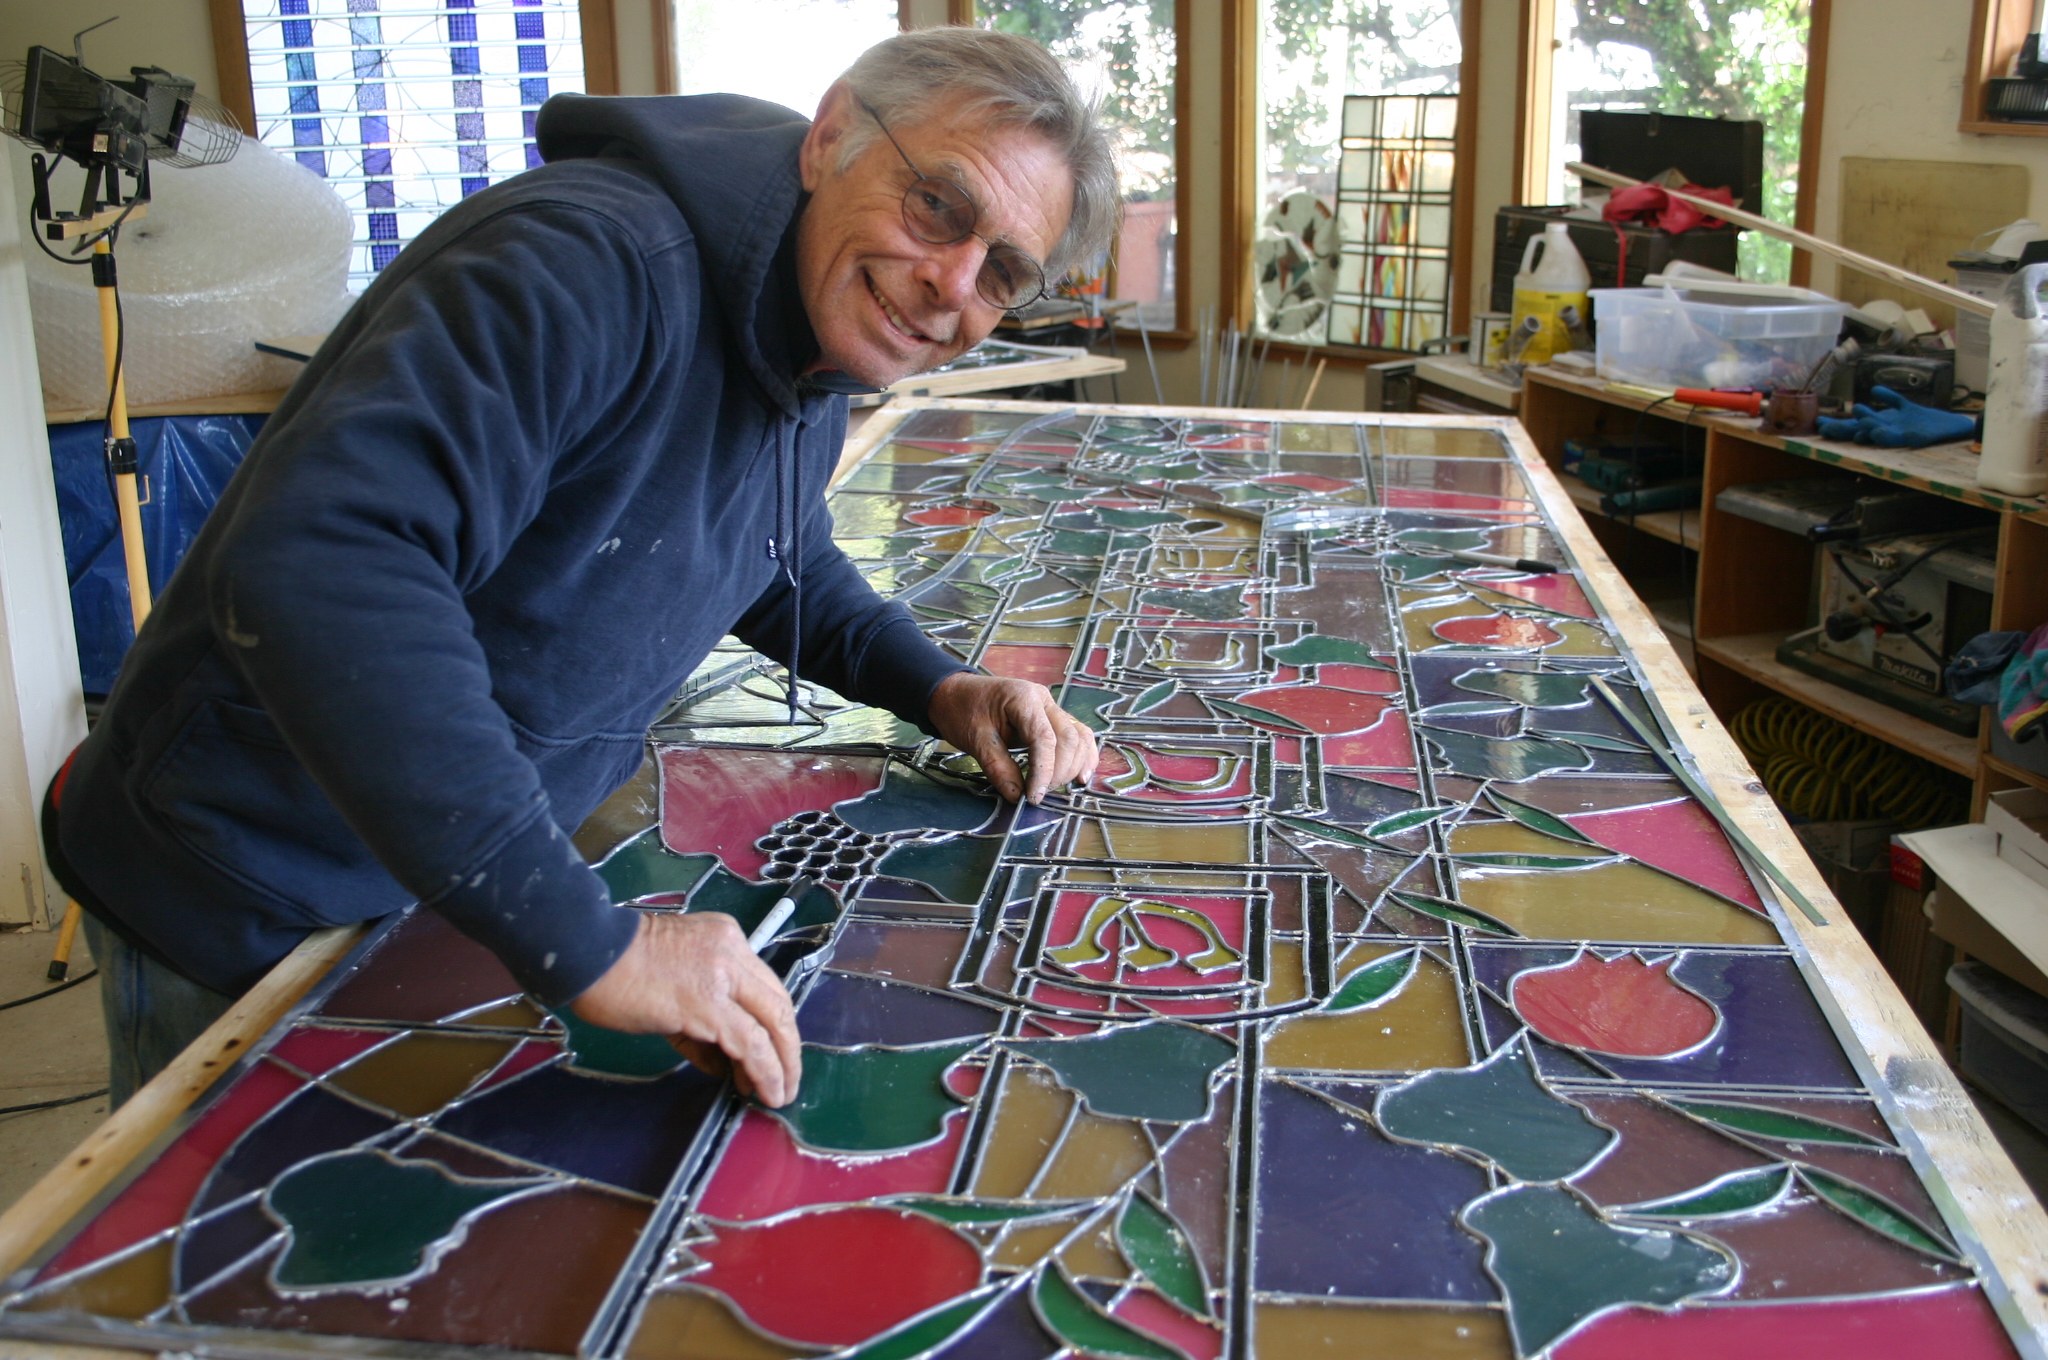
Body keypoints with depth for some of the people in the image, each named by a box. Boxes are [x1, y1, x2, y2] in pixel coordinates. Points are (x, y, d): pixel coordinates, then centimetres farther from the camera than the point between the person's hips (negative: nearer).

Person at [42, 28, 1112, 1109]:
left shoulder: (813, 363, 0)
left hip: (477, 891, 8)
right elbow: (313, 566, -44)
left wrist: (937, 690, 1)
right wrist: (582, 938, -45)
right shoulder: (592, 265, -31)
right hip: (244, 915, -7)